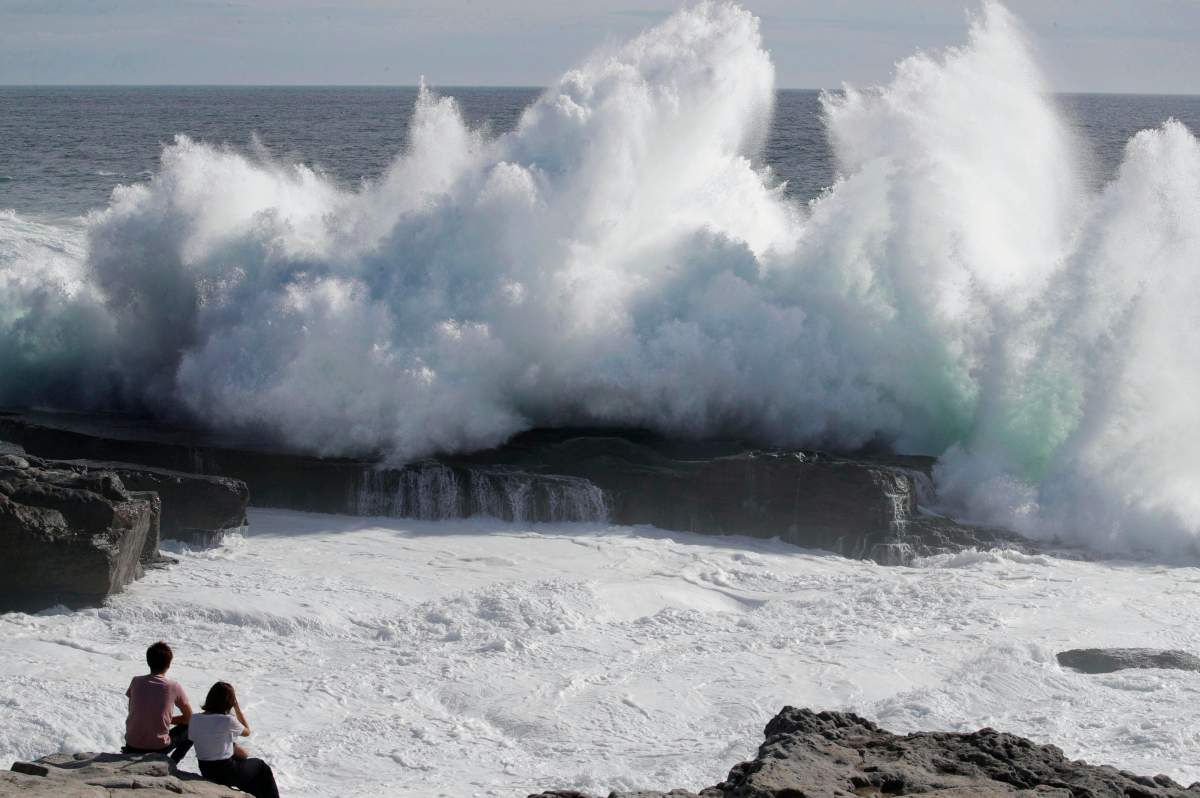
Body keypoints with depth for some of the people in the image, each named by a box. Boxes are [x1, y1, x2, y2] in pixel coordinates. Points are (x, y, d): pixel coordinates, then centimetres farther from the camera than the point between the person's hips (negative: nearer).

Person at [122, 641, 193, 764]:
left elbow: (132, 712, 11)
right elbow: (189, 717, 3)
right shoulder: (174, 687, -10)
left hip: (132, 748, 4)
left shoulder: (136, 682, -3)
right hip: (159, 748, -4)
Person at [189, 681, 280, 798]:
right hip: (226, 773, -6)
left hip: (205, 772, 6)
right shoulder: (228, 721, -22)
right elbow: (247, 731, -1)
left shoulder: (194, 719, -6)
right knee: (261, 767, 22)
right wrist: (237, 706, 0)